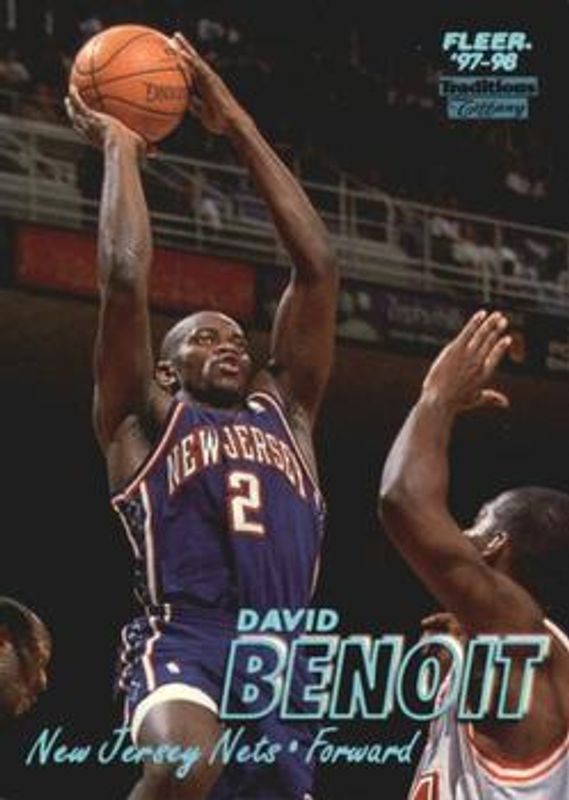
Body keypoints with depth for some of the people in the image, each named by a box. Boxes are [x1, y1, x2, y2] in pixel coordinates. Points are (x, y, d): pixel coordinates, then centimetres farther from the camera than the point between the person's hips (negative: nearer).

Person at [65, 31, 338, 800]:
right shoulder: (145, 418, 16)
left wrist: (239, 128, 22)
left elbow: (318, 267, 20)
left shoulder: (284, 413, 25)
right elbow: (125, 276, 2)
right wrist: (119, 147, 14)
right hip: (184, 642, -5)